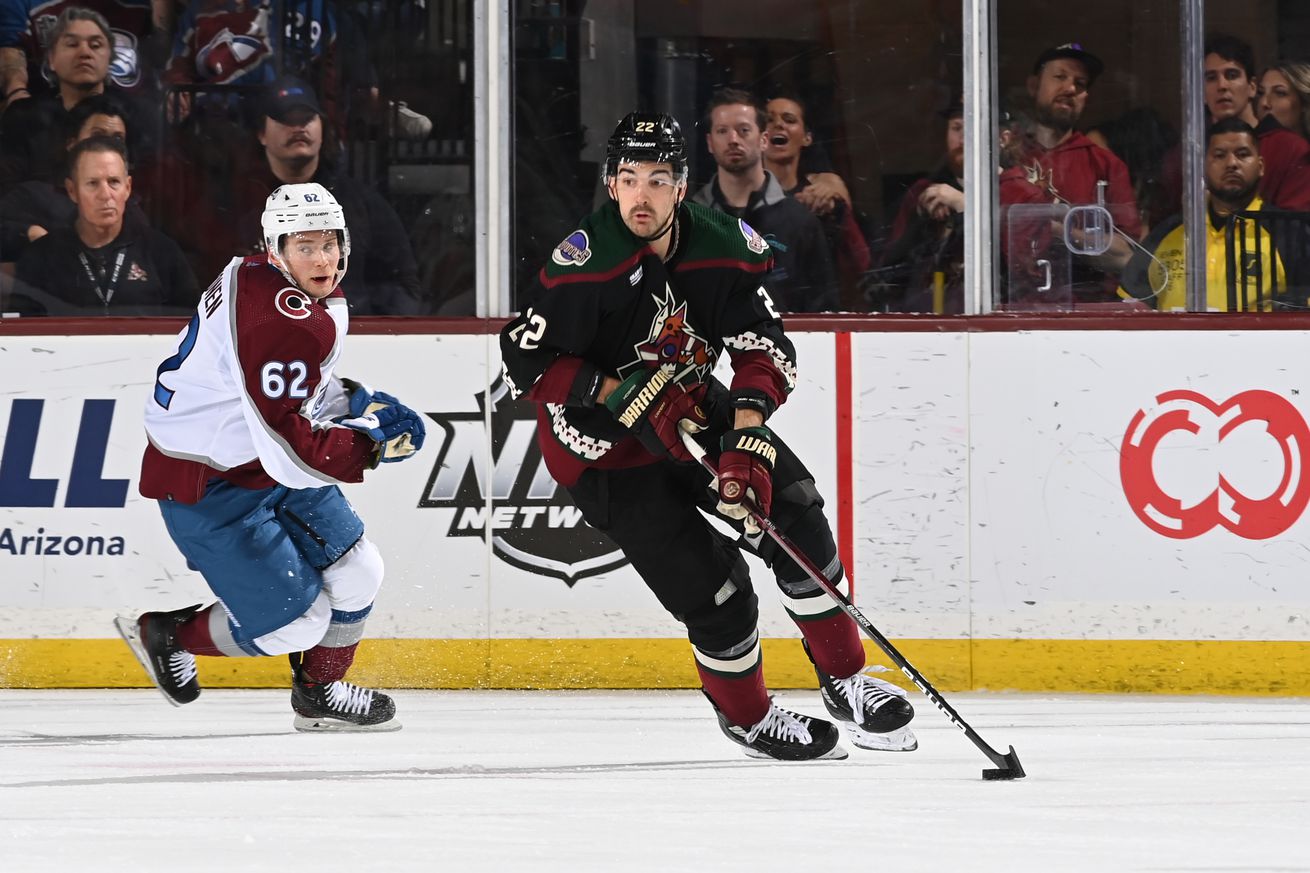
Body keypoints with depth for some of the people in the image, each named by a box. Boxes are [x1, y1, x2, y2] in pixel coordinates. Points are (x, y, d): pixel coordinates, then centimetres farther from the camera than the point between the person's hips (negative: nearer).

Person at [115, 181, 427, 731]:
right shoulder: (283, 324, -31)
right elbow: (289, 449, -32)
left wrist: (355, 401, 5)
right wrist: (372, 442, -20)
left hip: (268, 461, 10)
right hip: (206, 488, -10)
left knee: (356, 572, 8)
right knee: (295, 620, -6)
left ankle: (320, 694, 29)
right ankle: (166, 634, 17)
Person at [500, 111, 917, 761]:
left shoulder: (723, 246, -12)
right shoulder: (585, 262, -26)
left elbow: (765, 349, -11)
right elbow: (524, 363, -23)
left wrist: (747, 441, -25)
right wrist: (622, 392, -29)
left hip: (692, 406, 5)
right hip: (602, 444, -5)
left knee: (795, 517, -7)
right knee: (711, 589, -10)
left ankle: (846, 681, 11)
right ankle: (746, 716, 17)